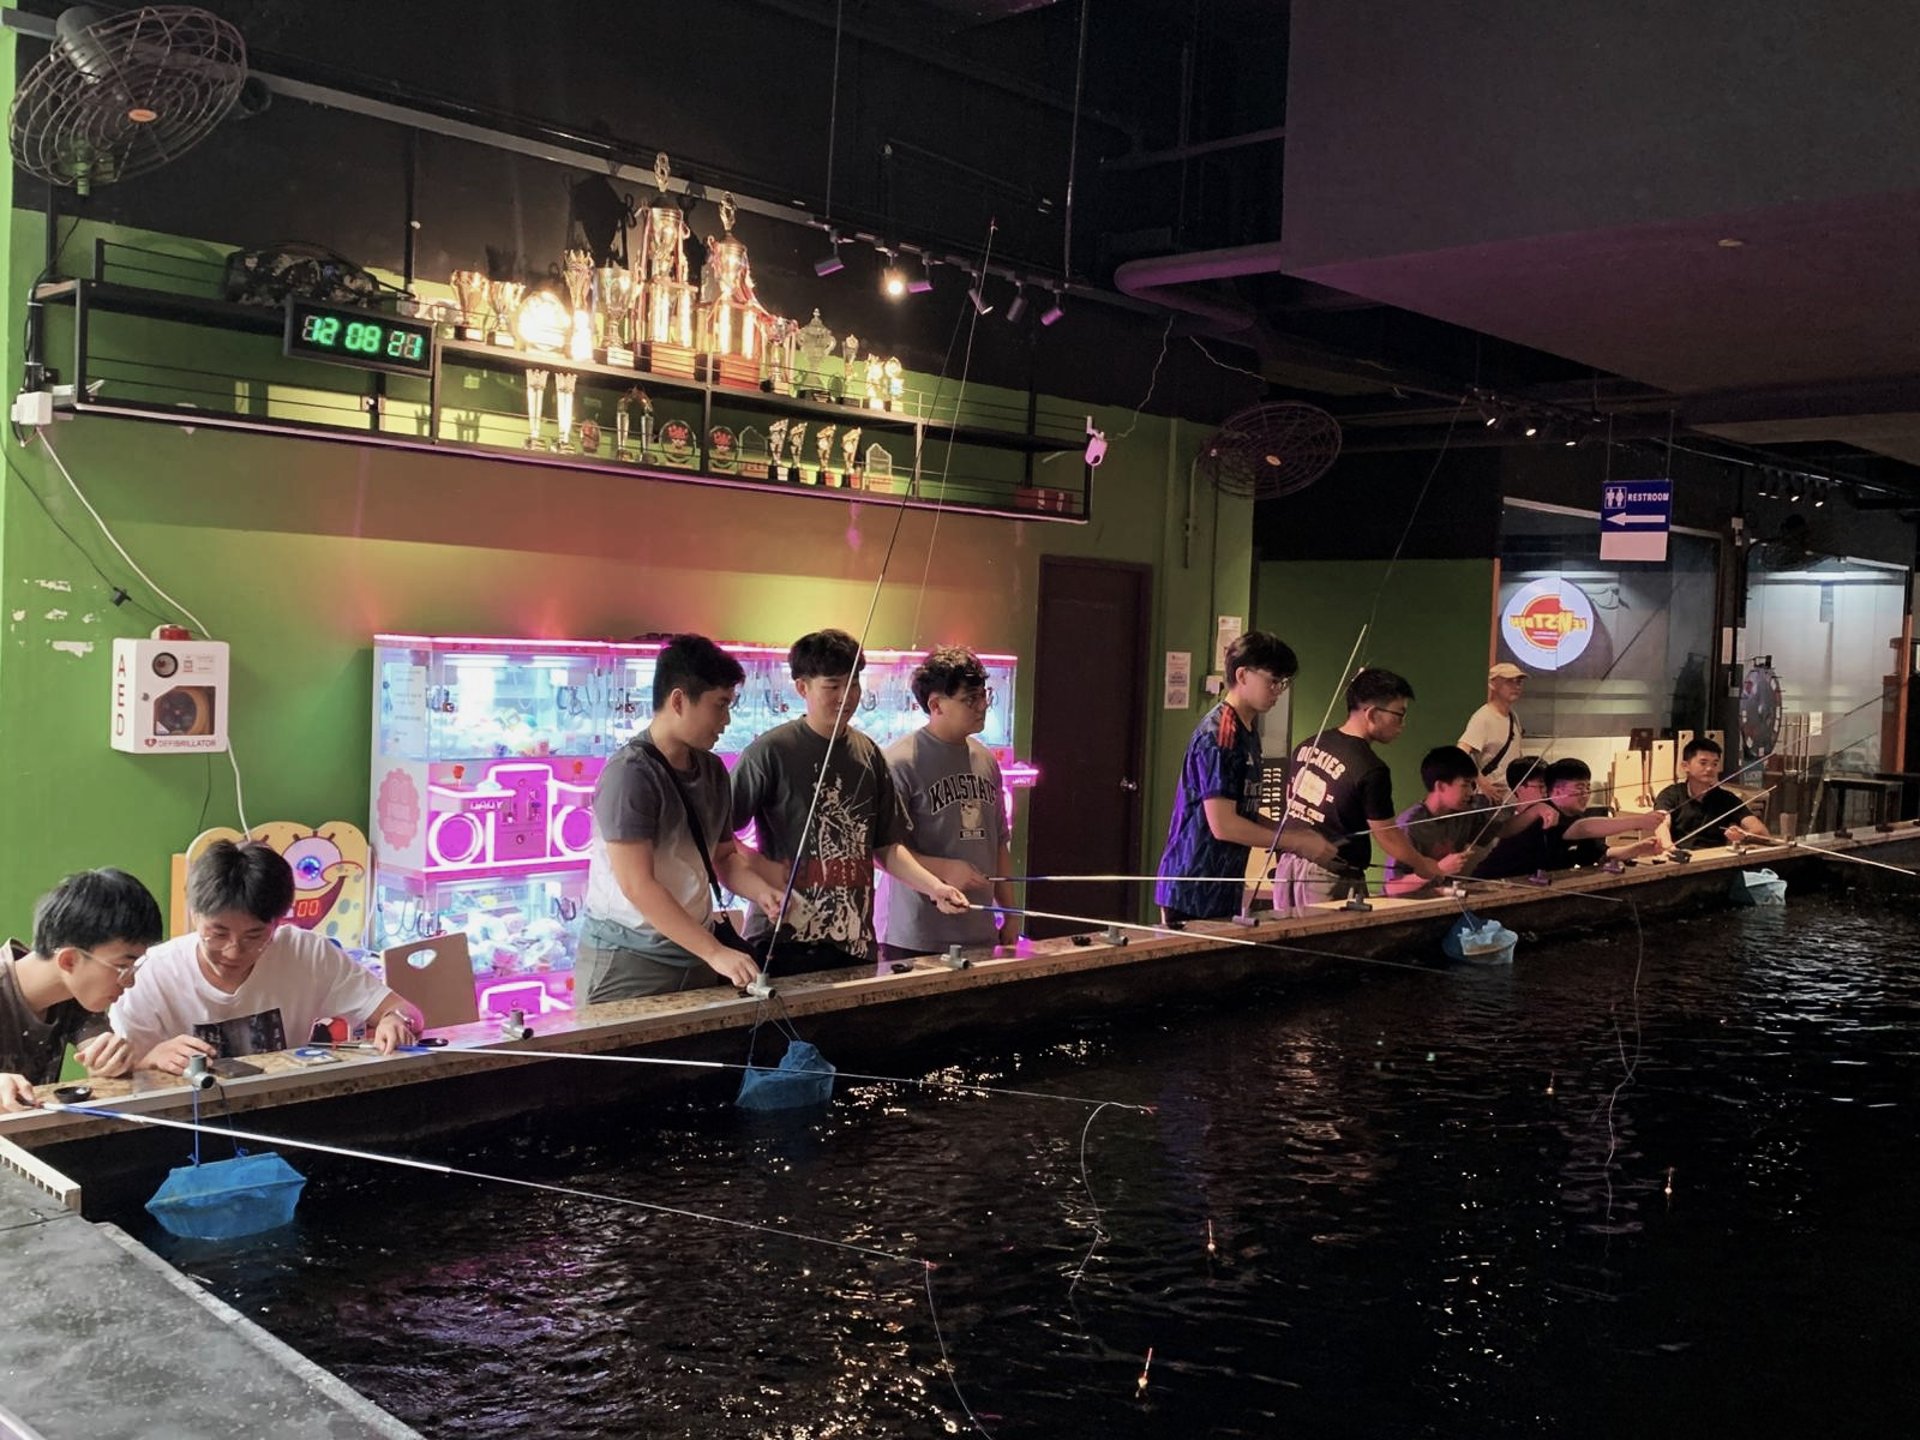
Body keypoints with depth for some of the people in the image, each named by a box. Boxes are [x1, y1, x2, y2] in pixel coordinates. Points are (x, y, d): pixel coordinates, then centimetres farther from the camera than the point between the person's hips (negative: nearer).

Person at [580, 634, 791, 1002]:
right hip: (629, 962, -7)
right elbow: (638, 885, -21)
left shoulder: (712, 770, 7)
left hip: (695, 950, 7)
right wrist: (715, 953, -23)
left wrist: (761, 891, -3)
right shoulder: (630, 772, -16)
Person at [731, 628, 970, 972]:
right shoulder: (771, 752, -8)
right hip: (783, 943, -5)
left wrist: (934, 886, 1)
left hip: (855, 942, 5)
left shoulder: (868, 754, 9)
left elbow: (886, 845, 14)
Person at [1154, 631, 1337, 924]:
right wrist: (1297, 843, -14)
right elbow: (1222, 824, -20)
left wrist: (1294, 832, 7)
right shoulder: (1218, 736, -16)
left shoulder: (1248, 732, 13)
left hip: (1222, 888, 9)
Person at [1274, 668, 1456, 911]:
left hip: (1287, 866, 8)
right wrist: (1435, 869, 6)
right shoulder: (1371, 770, -15)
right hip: (1330, 879, -8)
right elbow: (1386, 834, -8)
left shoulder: (1309, 746, 7)